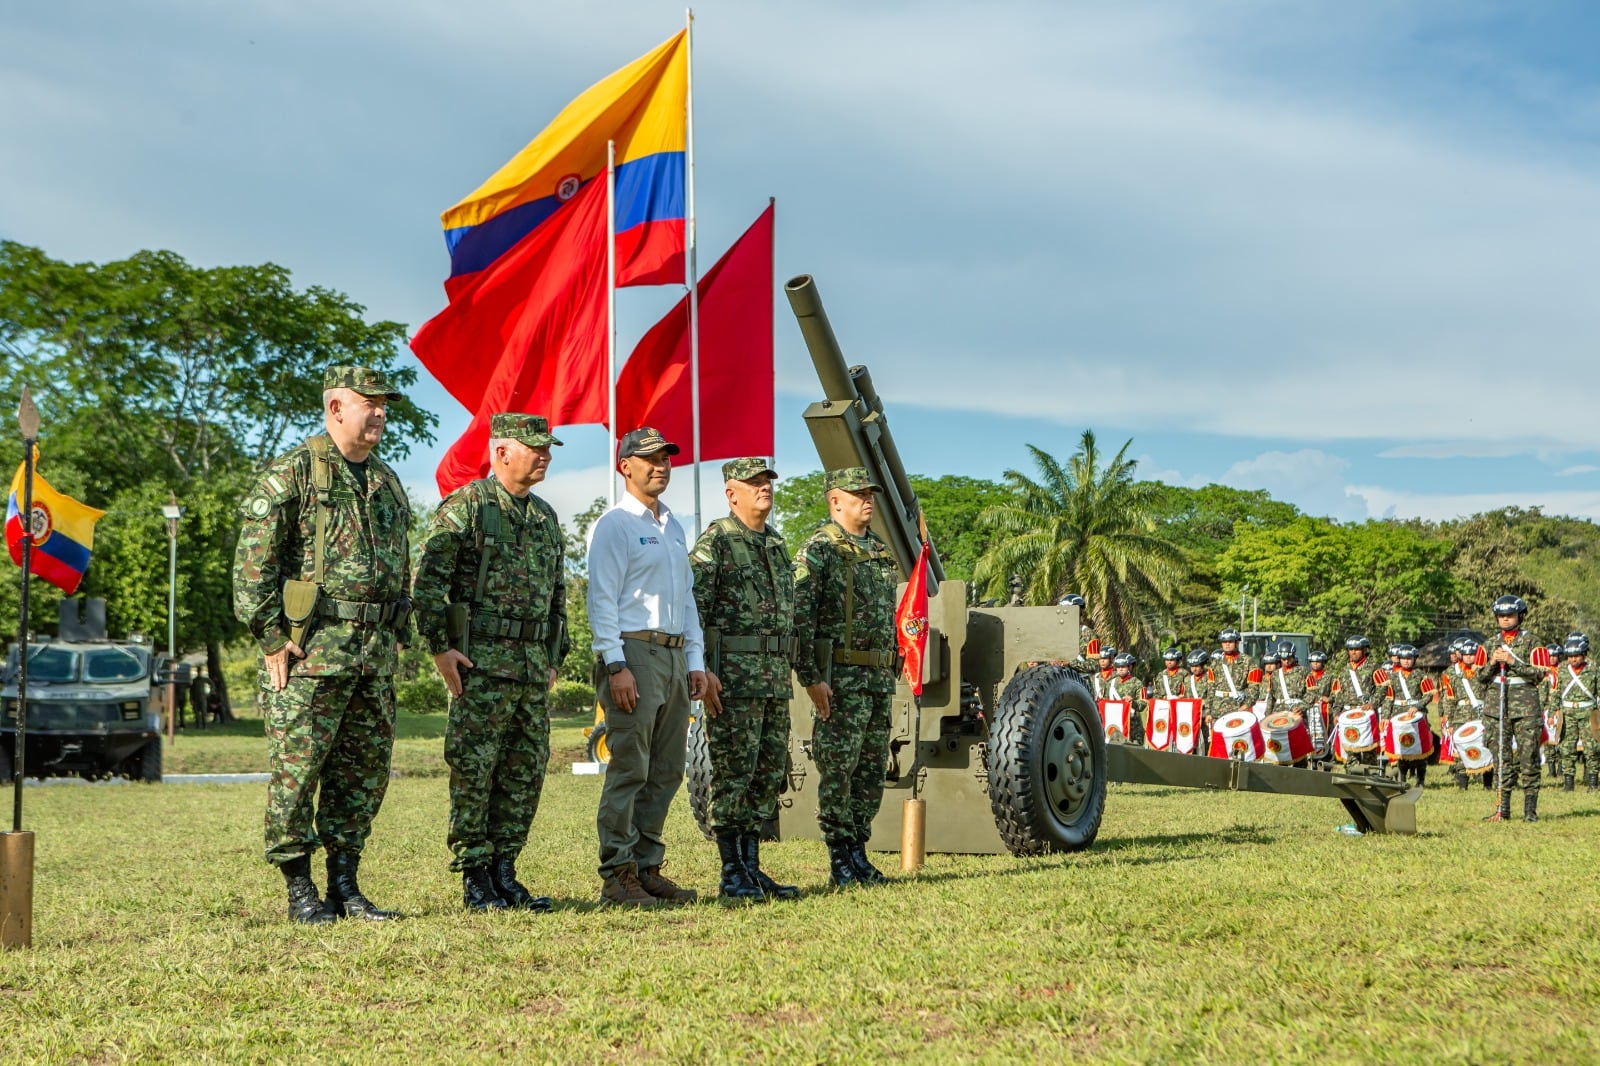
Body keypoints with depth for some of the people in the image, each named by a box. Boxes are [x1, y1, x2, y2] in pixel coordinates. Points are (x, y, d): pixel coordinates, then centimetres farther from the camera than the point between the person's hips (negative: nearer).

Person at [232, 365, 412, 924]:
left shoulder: (387, 482, 18)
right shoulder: (291, 471, -4)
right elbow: (253, 559, -9)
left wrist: (396, 637, 17)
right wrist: (271, 636, -13)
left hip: (375, 650, 7)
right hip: (310, 646, -7)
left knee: (365, 770, 7)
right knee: (296, 768, -3)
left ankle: (345, 886, 15)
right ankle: (299, 891, 4)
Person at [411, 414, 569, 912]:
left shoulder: (547, 516, 17)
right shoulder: (465, 506, -5)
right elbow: (427, 579, -10)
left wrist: (554, 658, 19)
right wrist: (439, 647, -15)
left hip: (533, 663, 7)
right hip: (482, 661, -7)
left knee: (526, 772, 7)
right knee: (474, 771, -3)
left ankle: (504, 872, 15)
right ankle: (475, 880, 2)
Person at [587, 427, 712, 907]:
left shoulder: (674, 528, 20)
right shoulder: (614, 525, -4)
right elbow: (602, 599, -10)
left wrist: (696, 663, 15)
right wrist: (616, 666, -18)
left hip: (675, 656, 8)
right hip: (634, 653, -8)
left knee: (666, 772, 8)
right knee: (629, 770, -9)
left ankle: (648, 868, 14)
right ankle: (617, 876, -6)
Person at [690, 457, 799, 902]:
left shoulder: (777, 543, 18)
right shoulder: (715, 541, -5)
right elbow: (693, 607, -11)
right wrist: (701, 668, -18)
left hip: (776, 673, 8)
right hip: (735, 673, -8)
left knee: (769, 774, 9)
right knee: (734, 773, -5)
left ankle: (752, 866, 15)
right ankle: (733, 874, 0)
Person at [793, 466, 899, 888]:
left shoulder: (880, 551, 16)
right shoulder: (818, 550, -8)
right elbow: (800, 619, -14)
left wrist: (890, 671, 18)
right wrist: (812, 678, -19)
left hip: (879, 675, 7)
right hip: (840, 676, -7)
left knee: (872, 770, 9)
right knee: (838, 769, -4)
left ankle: (858, 852, 17)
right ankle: (840, 860, 2)